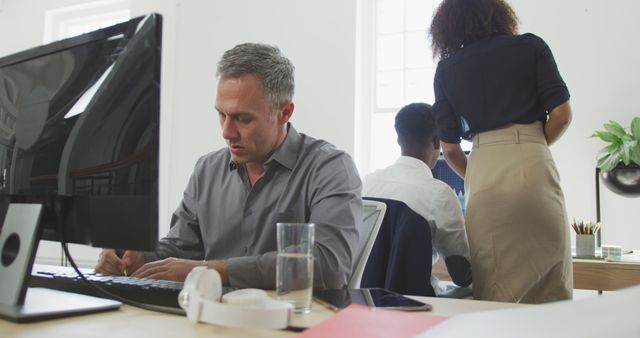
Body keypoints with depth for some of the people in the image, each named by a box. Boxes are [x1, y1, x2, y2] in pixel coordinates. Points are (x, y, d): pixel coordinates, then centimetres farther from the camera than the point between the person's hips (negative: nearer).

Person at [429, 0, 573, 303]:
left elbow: (449, 147, 9)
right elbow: (561, 114, 4)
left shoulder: (446, 68, 14)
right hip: (533, 168, -1)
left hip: (482, 167, 1)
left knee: (493, 295, 6)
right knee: (551, 289, 6)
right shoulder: (531, 46, 11)